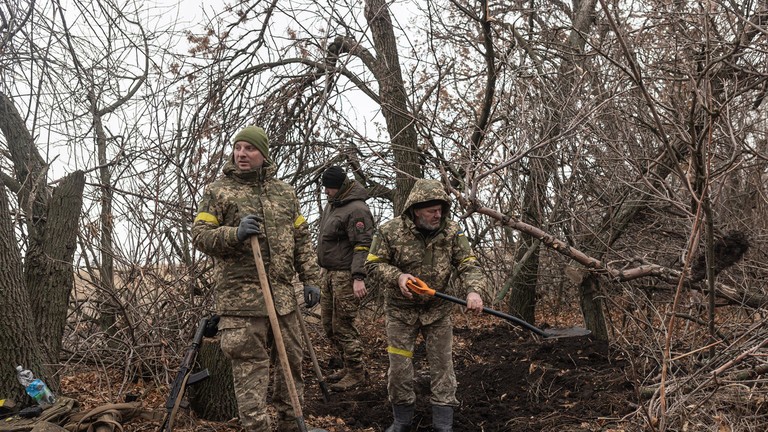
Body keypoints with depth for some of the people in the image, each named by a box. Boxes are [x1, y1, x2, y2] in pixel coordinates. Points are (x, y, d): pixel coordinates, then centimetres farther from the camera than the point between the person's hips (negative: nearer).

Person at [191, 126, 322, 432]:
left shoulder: (285, 192, 14)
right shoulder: (217, 191, 2)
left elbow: (302, 239, 16)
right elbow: (199, 235, -3)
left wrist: (311, 280, 10)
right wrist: (234, 234, -20)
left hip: (283, 294, 5)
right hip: (240, 295, -4)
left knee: (291, 361, 13)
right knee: (249, 365, -4)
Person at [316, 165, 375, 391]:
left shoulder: (356, 209, -17)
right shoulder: (332, 205, 14)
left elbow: (362, 246, -22)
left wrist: (358, 278, -28)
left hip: (347, 275, -10)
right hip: (330, 273, 10)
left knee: (343, 325, -5)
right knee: (329, 323, 15)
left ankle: (356, 373, 8)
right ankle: (349, 366, 28)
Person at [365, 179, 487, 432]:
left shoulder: (452, 232, -9)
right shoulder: (391, 231, -14)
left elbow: (468, 265, -10)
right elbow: (373, 264, -6)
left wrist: (474, 290, -29)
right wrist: (397, 276, -24)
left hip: (438, 310, 1)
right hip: (401, 309, -1)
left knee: (442, 365, 3)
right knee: (399, 367, 4)